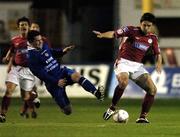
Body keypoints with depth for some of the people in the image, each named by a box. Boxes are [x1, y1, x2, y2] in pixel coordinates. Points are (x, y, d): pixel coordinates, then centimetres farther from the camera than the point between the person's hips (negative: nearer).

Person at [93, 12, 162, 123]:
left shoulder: (153, 38, 8)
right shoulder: (131, 30, -7)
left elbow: (157, 54, 14)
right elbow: (114, 34, -15)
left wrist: (159, 63, -10)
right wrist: (102, 35, -36)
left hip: (138, 66, 5)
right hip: (124, 63, -5)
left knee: (153, 89, -9)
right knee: (123, 82, -36)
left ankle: (143, 117, 1)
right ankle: (112, 109, -18)